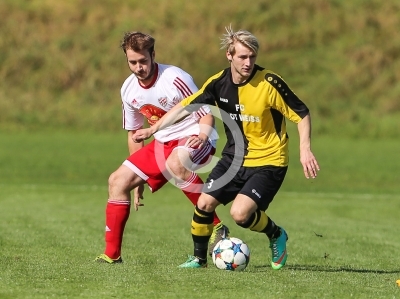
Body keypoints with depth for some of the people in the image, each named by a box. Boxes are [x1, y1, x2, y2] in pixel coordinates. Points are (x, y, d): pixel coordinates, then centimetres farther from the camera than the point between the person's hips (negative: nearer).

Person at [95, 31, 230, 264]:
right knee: (118, 181, 1)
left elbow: (206, 114, -14)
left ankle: (217, 227, -31)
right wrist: (139, 178, 18)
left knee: (175, 163, -40)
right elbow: (134, 132, 16)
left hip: (193, 138, -8)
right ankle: (112, 254, 10)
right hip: (163, 142, 8)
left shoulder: (174, 79, -20)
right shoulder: (129, 90, 2)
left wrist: (202, 137, -37)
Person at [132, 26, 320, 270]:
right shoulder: (218, 83, -5)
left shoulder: (269, 83, -20)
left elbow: (302, 114, -13)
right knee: (204, 203, -4)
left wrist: (305, 149, -23)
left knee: (240, 213, -20)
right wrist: (154, 129, 6)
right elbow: (185, 107, 8)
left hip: (268, 162, -5)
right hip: (234, 157, 5)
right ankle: (199, 257, 18)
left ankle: (276, 235, 10)